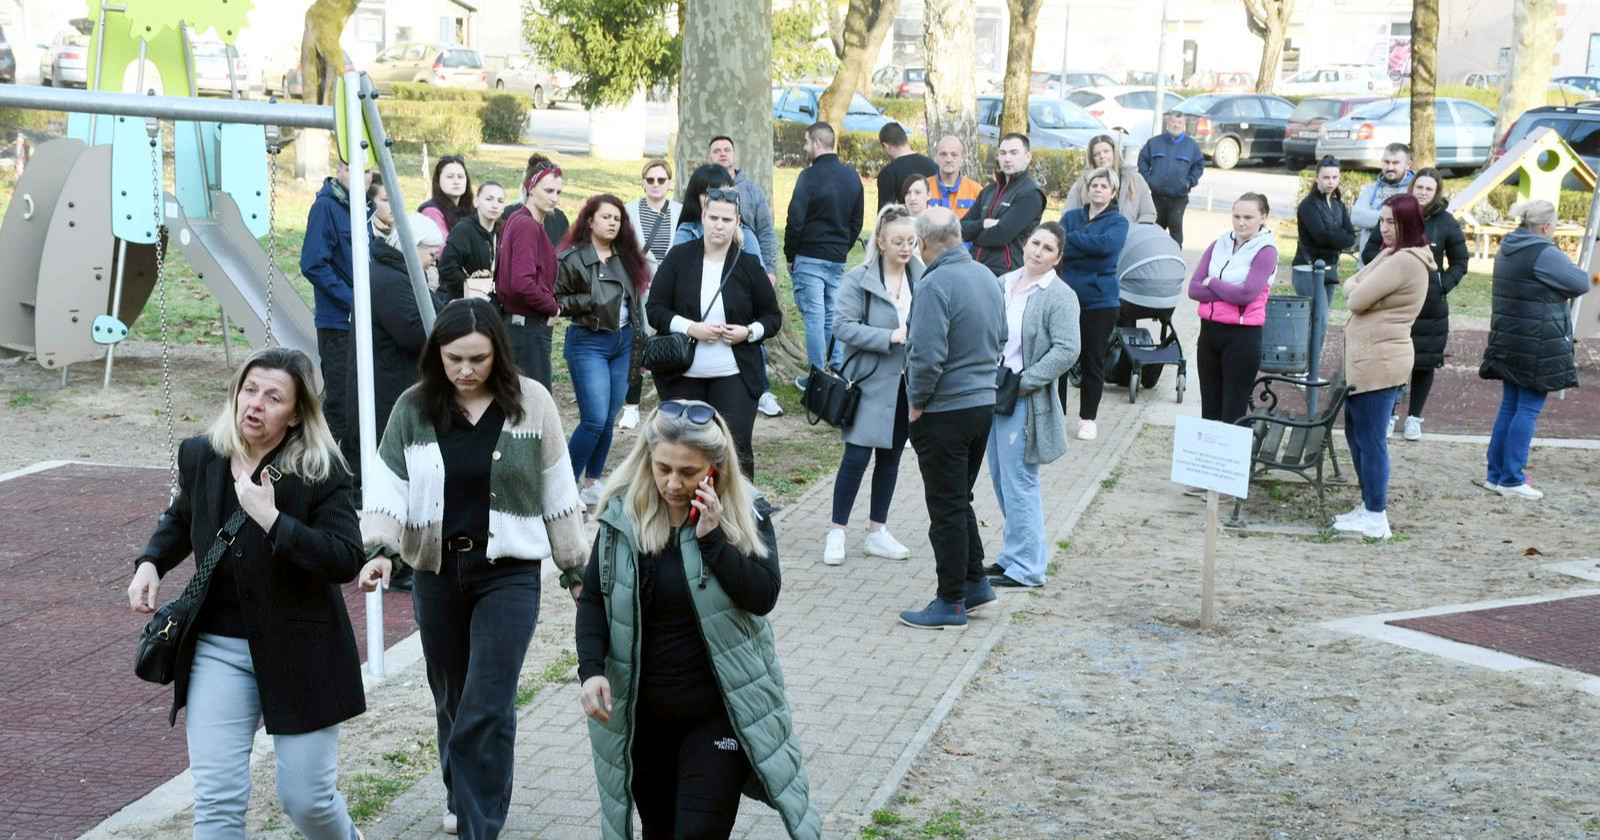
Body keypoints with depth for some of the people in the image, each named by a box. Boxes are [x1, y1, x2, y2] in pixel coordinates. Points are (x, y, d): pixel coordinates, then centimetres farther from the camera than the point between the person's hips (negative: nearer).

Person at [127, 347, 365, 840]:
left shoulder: (320, 472, -14)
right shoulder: (200, 456, 2)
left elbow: (346, 561, -23)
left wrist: (271, 518, -28)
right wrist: (151, 563, 6)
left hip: (299, 650, -4)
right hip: (218, 647, 4)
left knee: (307, 799, 5)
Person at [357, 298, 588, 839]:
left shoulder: (530, 403, -5)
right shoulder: (414, 409, -2)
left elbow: (558, 492, 2)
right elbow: (389, 485, -4)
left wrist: (575, 567, 6)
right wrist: (381, 549, -21)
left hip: (509, 572, -3)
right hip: (437, 572, 3)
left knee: (486, 708, -9)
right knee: (452, 699, 17)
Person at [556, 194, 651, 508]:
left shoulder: (626, 257, 7)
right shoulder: (572, 259, -8)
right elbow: (556, 299, -7)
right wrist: (588, 302, -19)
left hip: (623, 342, 6)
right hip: (588, 343, -6)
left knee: (609, 419, 8)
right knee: (595, 420, -12)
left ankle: (592, 485, 21)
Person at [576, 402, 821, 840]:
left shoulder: (745, 515, -8)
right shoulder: (622, 515, -3)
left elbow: (763, 595, -17)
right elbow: (593, 599, 3)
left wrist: (712, 537, -25)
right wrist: (591, 670, -11)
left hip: (720, 711, -3)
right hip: (641, 713, 3)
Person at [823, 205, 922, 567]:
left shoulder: (922, 278, 0)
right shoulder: (860, 279, -10)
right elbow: (842, 325, -15)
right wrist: (890, 337, -21)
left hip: (907, 384, 4)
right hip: (871, 382, -4)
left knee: (891, 456, 13)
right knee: (857, 456, -4)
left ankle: (877, 531, 25)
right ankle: (837, 533, 9)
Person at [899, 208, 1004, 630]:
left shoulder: (935, 285, -20)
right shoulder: (987, 276, 6)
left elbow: (928, 356, -26)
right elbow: (1001, 339, 17)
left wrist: (916, 403, -12)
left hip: (945, 411, -8)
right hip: (984, 402, 8)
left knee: (947, 508, 1)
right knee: (960, 500, 21)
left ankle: (951, 603, 8)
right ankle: (975, 582, 28)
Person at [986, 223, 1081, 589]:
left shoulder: (1060, 296, -10)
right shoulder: (1003, 285, 10)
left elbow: (1066, 351, -18)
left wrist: (1023, 382, -18)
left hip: (1026, 402, -7)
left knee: (1019, 483, -5)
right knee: (1001, 479, 15)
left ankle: (1026, 567, 4)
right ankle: (1016, 555, 28)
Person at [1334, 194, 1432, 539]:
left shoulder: (1402, 262, -18)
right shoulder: (1396, 257, 17)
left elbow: (1356, 299, -18)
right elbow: (1352, 288, 15)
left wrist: (1355, 286, 3)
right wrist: (1357, 286, -6)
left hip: (1377, 361, -11)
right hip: (1369, 358, 11)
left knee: (1370, 439, -5)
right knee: (1356, 432, 19)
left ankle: (1375, 518, 0)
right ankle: (1370, 506, 28)